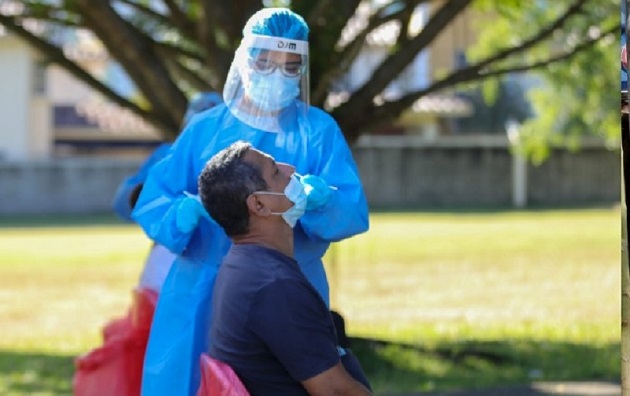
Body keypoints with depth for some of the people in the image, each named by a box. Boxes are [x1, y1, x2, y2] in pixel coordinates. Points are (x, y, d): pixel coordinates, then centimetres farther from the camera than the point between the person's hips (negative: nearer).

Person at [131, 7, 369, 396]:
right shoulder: (206, 129, 8)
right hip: (202, 299, 1)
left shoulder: (319, 131, 4)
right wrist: (188, 211, -20)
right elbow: (151, 202, 2)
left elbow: (354, 212, -7)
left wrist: (314, 196, -28)